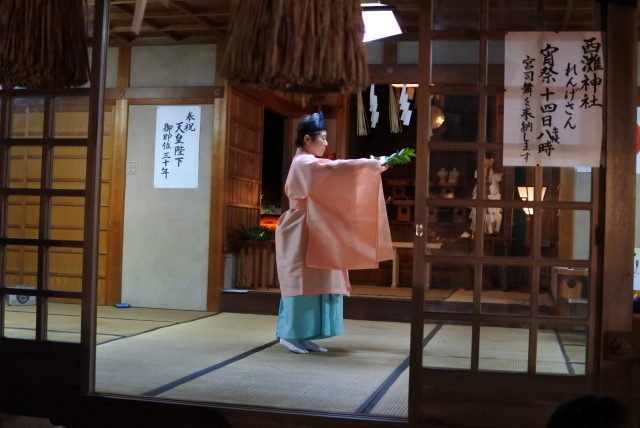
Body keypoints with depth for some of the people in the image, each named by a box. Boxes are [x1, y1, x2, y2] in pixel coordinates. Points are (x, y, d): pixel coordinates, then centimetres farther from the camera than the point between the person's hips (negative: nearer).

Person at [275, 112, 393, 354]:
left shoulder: (308, 164, 20)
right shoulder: (304, 163, -12)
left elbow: (333, 178, 18)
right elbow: (335, 168, -24)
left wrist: (370, 168, 10)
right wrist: (369, 164, -18)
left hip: (312, 232, 10)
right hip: (302, 232, -10)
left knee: (314, 283, 8)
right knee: (302, 282, -8)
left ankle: (301, 336, 10)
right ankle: (290, 334, -2)